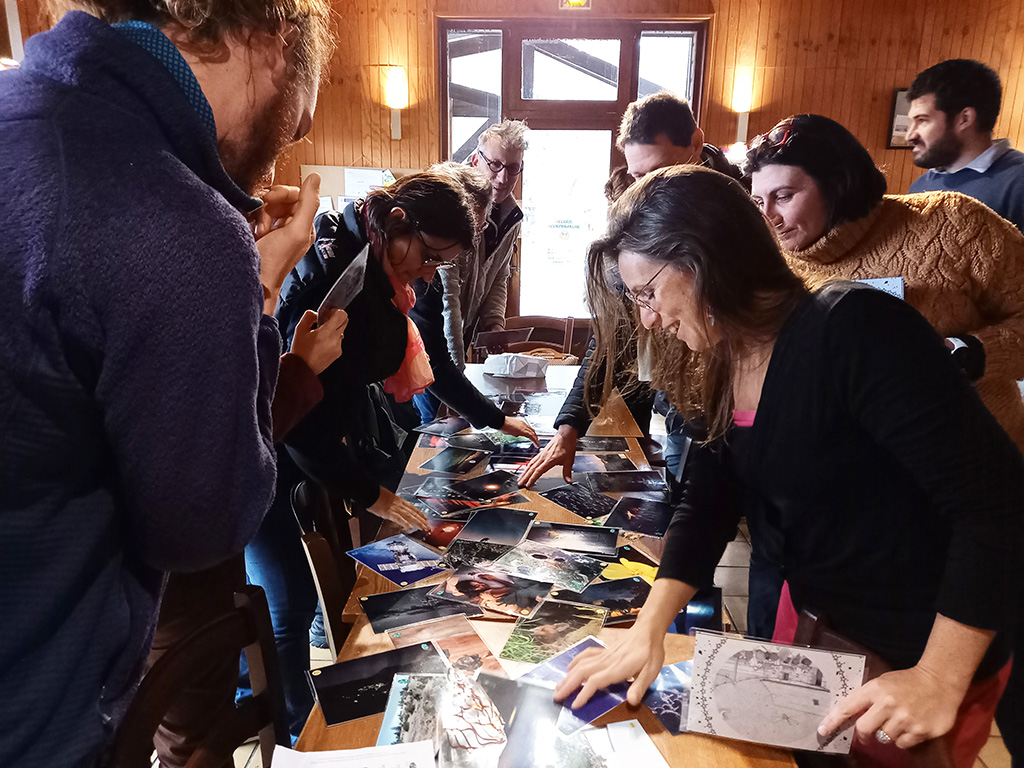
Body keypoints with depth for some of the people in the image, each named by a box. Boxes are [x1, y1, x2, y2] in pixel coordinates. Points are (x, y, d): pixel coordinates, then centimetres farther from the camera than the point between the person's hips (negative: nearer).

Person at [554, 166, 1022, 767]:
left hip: (919, 656, -6)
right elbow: (708, 506, -1)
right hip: (813, 625, 7)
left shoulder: (854, 330, -27)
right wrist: (648, 631, -10)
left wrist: (941, 681, -24)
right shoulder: (718, 362, -3)